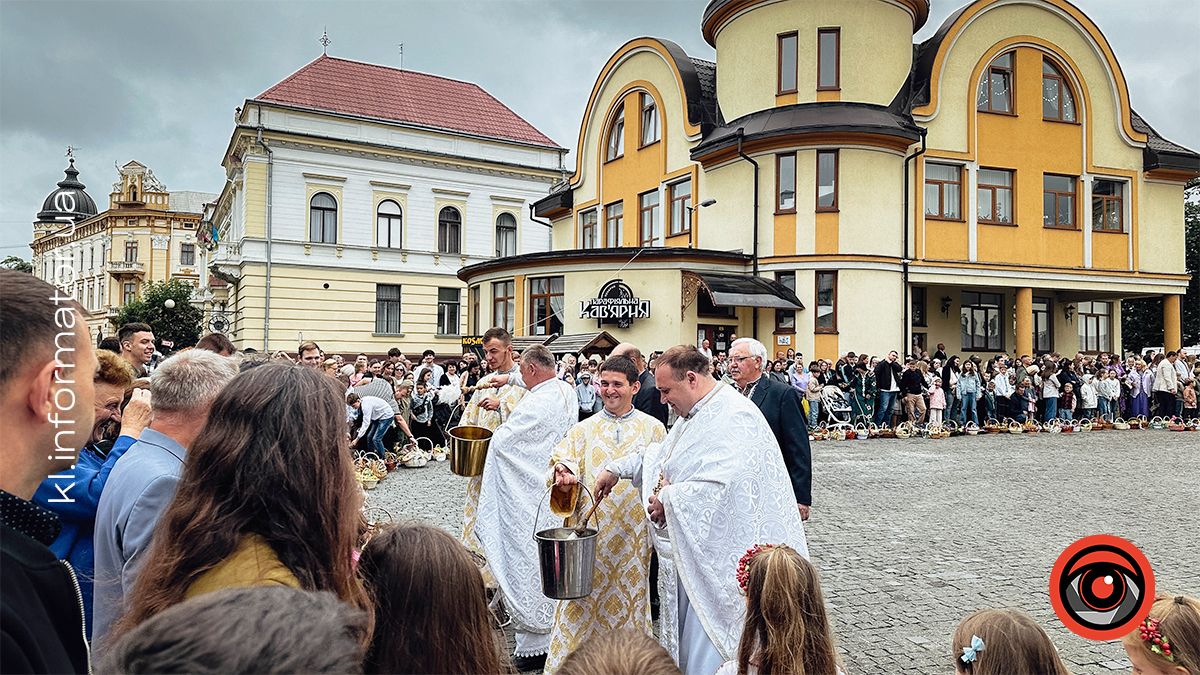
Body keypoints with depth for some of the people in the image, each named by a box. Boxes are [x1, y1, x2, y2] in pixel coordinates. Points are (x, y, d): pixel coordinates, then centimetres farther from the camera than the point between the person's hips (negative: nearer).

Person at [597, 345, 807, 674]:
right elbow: (661, 453, 24)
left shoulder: (734, 416, -21)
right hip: (694, 550, 10)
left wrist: (669, 499, -19)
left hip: (721, 555, -9)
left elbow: (721, 485, -31)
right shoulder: (696, 414, 11)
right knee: (690, 641, 19)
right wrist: (617, 469, 13)